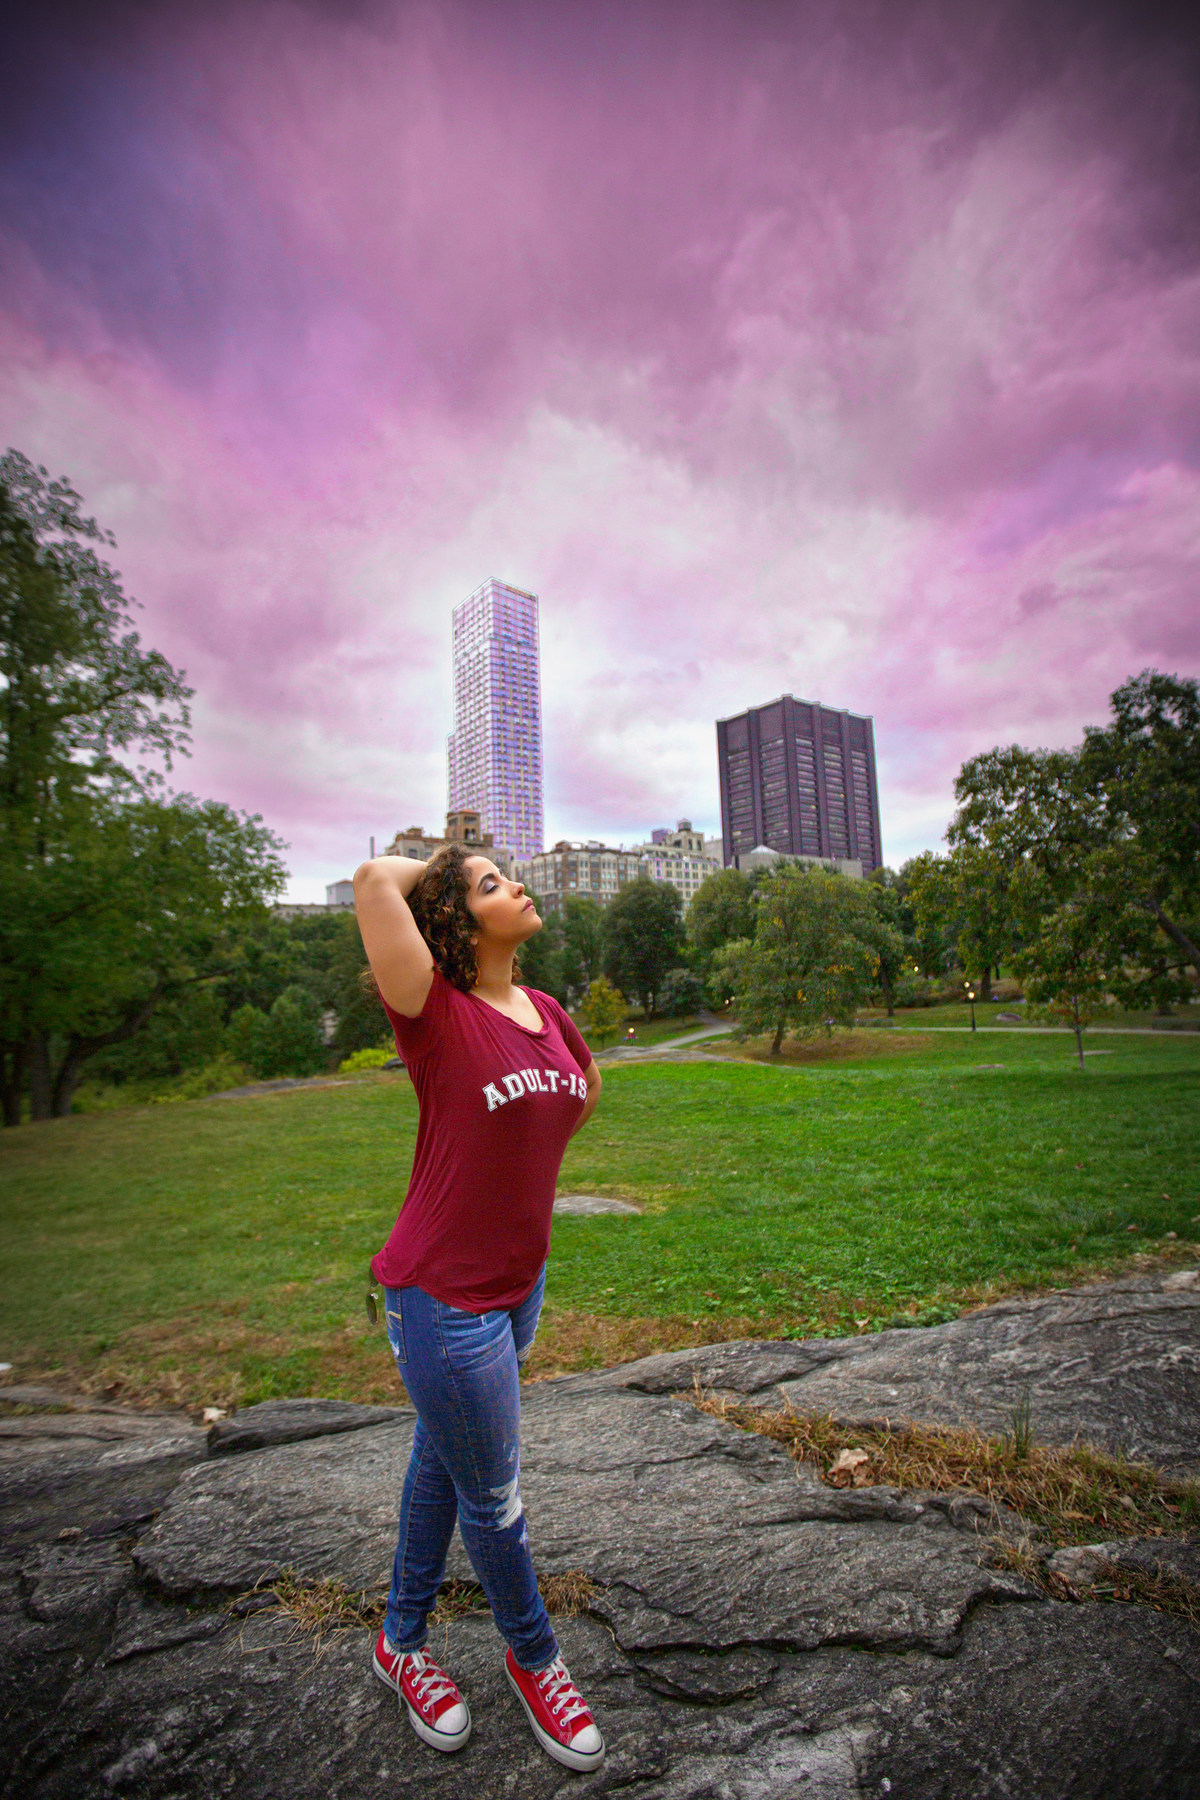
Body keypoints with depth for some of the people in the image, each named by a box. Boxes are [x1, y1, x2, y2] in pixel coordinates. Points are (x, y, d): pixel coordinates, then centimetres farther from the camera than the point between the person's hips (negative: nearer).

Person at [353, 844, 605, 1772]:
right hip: (445, 1297, -7)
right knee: (492, 1496, 15)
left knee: (443, 1460, 27)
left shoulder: (545, 1010, -1)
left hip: (518, 1282, 7)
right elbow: (376, 879, -33)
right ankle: (534, 1658, 43)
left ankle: (403, 1640, 51)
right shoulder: (439, 1015, -21)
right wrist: (438, 869, -13)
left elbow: (586, 1092, 18)